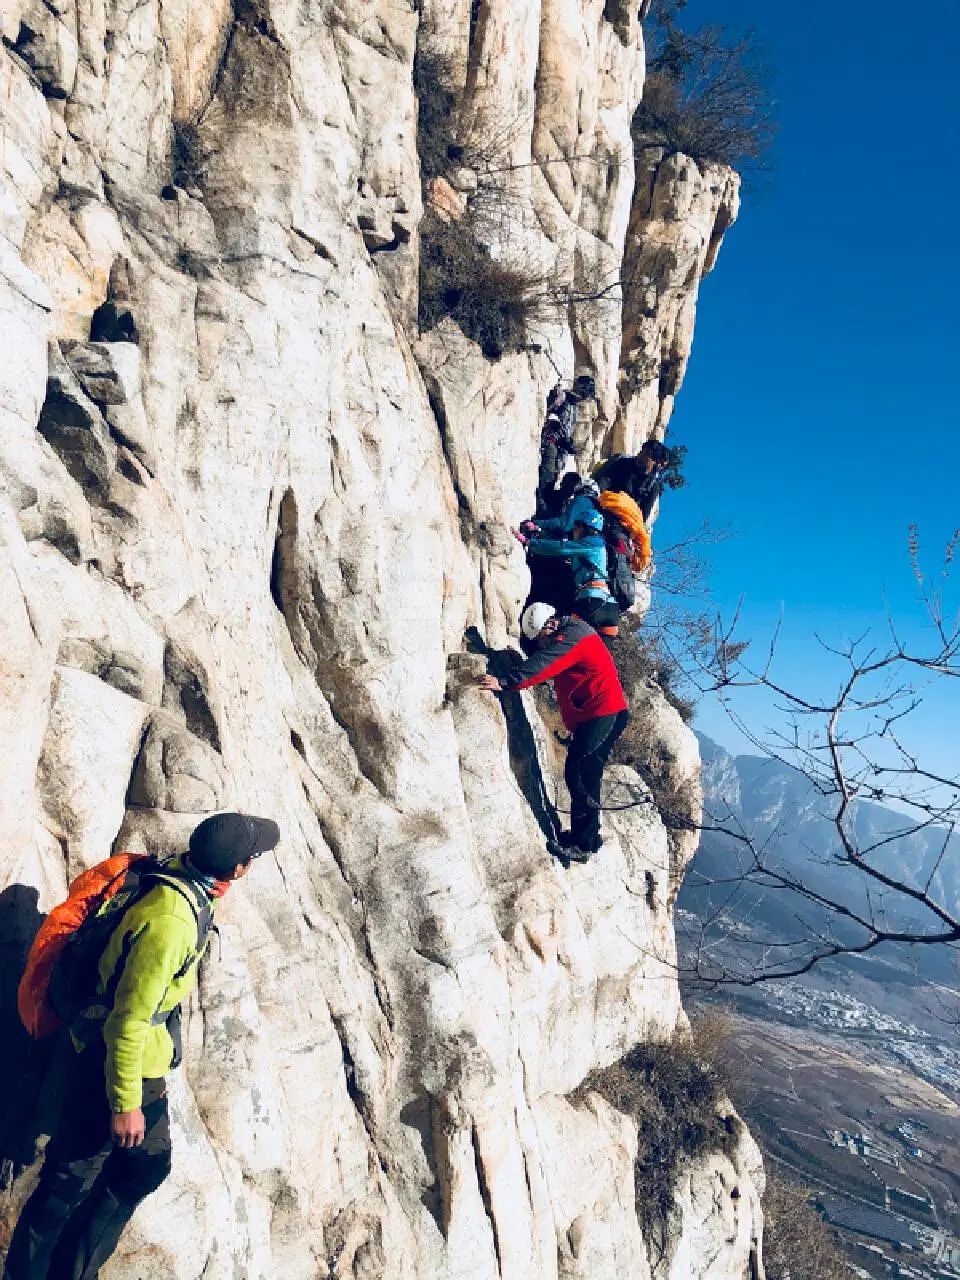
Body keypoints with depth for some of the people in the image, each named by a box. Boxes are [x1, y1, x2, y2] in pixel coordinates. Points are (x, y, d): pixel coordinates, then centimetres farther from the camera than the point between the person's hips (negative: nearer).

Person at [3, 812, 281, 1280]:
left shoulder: (179, 873, -8)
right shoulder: (169, 924, -33)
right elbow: (129, 1020, -27)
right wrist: (125, 1104, -20)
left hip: (142, 1063, 10)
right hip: (115, 1067, -10)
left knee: (148, 1165, 20)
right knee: (70, 1181, 7)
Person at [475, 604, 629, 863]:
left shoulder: (571, 635, -14)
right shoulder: (569, 634, 19)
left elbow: (543, 664, -26)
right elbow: (544, 663, 20)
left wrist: (505, 682, -31)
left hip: (602, 712, -11)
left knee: (577, 772, -13)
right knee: (587, 776, 13)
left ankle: (582, 844, -12)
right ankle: (589, 836, 21)